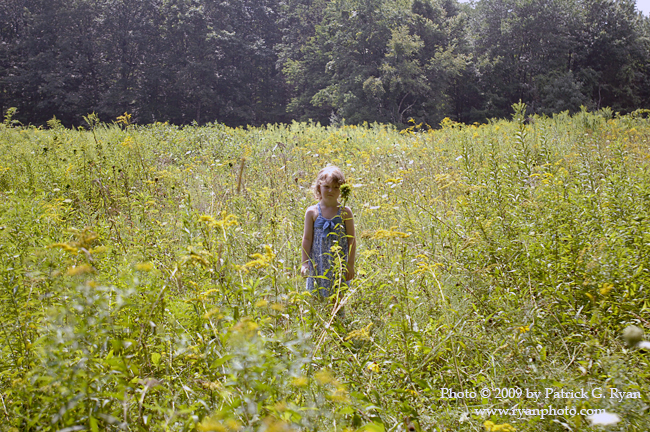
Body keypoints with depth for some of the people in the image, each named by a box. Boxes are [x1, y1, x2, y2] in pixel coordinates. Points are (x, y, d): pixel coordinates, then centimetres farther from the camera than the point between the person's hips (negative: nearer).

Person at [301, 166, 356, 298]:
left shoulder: (345, 212, -1)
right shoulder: (312, 212, 0)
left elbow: (351, 240, 2)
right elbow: (307, 239, 3)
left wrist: (350, 265, 0)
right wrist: (305, 263, -1)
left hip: (339, 265, 0)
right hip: (318, 265, 1)